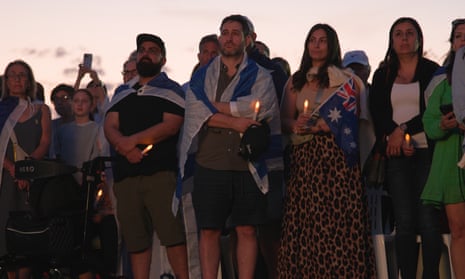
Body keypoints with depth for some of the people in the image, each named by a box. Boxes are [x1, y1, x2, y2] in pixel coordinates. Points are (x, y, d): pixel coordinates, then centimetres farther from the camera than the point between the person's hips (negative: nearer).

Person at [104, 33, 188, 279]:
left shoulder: (171, 90, 10)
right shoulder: (123, 92, 25)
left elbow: (170, 126, -6)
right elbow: (109, 127, 11)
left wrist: (132, 140, -11)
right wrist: (124, 145, -11)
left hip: (160, 172, -5)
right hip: (125, 173, 5)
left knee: (172, 233, -12)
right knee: (134, 238, 5)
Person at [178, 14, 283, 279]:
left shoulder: (260, 76, 9)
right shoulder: (201, 76, 13)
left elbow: (257, 107, -10)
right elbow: (196, 113, -4)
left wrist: (213, 105, -5)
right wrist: (235, 122, -13)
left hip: (248, 165, -1)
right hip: (209, 164, 1)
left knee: (247, 230, 1)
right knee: (209, 230, 2)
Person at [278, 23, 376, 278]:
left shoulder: (346, 80, 8)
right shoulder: (296, 81, 18)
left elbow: (353, 118, -3)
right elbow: (285, 120, 10)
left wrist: (323, 126, -15)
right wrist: (297, 125, -12)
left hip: (336, 155, -3)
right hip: (304, 159, 3)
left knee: (337, 217, -9)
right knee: (305, 221, -3)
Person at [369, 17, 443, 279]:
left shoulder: (432, 71, 6)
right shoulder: (383, 75, 13)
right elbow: (378, 114, 5)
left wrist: (404, 130, -11)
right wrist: (397, 139, -11)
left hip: (427, 152, -2)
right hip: (396, 155, 2)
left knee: (429, 220, -7)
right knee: (404, 222, -2)